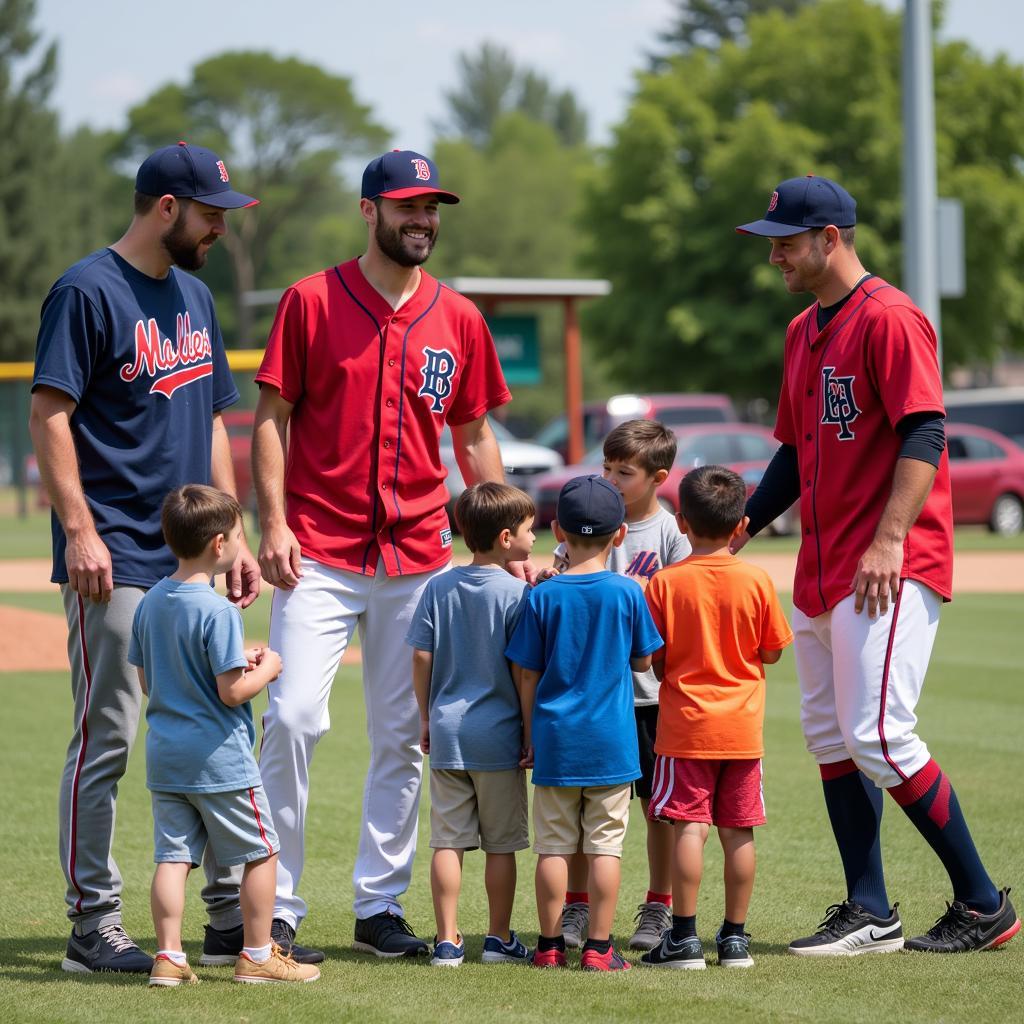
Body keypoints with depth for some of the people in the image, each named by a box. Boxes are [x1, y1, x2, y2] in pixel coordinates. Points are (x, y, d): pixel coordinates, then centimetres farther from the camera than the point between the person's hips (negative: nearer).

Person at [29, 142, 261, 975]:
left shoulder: (194, 296, 17)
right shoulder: (89, 292, -8)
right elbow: (49, 415, -13)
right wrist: (79, 530, -20)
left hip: (193, 563, 8)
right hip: (115, 563, -8)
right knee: (108, 742, -4)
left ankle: (233, 913, 16)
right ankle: (94, 927, 2)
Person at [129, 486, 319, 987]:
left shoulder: (150, 603, 5)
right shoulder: (218, 611, -19)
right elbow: (232, 692, -21)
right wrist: (266, 669, -1)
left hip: (164, 756, 7)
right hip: (218, 758, -7)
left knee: (173, 855, 7)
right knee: (261, 852, 7)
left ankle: (169, 957, 3)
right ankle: (258, 955, 12)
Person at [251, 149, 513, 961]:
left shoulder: (459, 319, 9)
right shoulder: (312, 301, 0)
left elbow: (475, 437, 15)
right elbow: (273, 417, -1)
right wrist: (273, 522, -11)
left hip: (420, 558, 4)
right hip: (319, 552, -3)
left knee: (403, 738, 7)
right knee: (294, 717, -13)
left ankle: (381, 905, 17)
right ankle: (277, 906, -4)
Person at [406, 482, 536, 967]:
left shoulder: (438, 587, 3)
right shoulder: (517, 593, -10)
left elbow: (421, 658, 3)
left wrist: (427, 718, 14)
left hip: (447, 732, 3)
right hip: (498, 736, -3)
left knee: (448, 841, 6)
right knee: (501, 844, 7)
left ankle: (448, 940, 5)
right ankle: (499, 939, 14)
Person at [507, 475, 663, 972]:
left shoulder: (543, 597, -4)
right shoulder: (628, 593, -5)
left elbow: (527, 675, 0)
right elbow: (643, 660, 5)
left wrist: (530, 736, 9)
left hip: (555, 741, 1)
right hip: (611, 742, -1)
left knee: (553, 845, 7)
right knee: (605, 845, 3)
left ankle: (550, 945, 10)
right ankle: (599, 947, 2)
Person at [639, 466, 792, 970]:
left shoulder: (665, 582, -7)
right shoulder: (757, 581, -4)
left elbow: (656, 661, -3)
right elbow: (772, 652, 3)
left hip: (685, 726, -2)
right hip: (742, 728, 2)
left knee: (690, 829, -2)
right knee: (738, 833, 7)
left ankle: (684, 937, -4)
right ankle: (735, 937, 12)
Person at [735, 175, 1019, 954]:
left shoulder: (889, 318, -11)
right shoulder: (804, 331, 18)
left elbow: (925, 433, -18)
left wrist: (888, 541, -26)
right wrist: (736, 532, 17)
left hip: (894, 568, -10)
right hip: (821, 569, 10)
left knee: (879, 738, -14)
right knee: (830, 741, 8)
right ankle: (869, 916, 14)